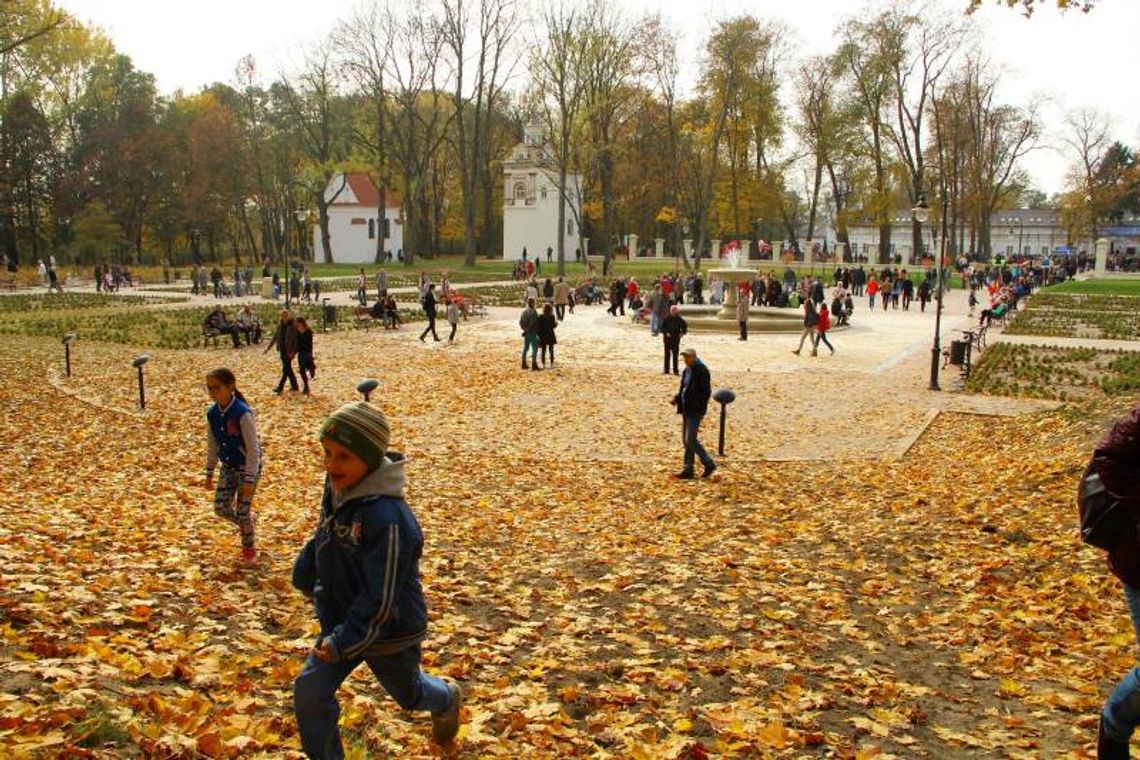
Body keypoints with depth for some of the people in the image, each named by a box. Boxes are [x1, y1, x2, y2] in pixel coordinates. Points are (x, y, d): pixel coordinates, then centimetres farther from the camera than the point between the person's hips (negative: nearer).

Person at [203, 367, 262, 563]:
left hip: (248, 466, -6)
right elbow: (212, 445, 7)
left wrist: (249, 479, -22)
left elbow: (253, 448, -22)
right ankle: (246, 523, 32)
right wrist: (209, 473, 11)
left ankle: (249, 548, 24)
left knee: (242, 511, 0)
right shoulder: (212, 413, -5)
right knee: (221, 508, 2)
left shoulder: (243, 413, -26)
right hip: (228, 466, 6)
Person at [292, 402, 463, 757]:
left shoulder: (387, 518, -36)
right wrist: (304, 575, 14)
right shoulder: (337, 489, -10)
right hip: (341, 621, 6)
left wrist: (343, 642, -25)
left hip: (389, 632, -6)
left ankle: (447, 701, 56)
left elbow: (380, 599, -30)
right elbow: (323, 538, 13)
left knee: (408, 693, 21)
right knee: (309, 693, 1)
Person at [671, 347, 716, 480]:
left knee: (690, 440, -9)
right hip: (687, 409, 9)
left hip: (695, 410, -9)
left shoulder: (702, 370, -14)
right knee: (688, 440, 11)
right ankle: (688, 470, 17)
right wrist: (677, 398, 4)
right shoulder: (687, 370, 11)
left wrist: (700, 408, -21)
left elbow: (706, 391, -16)